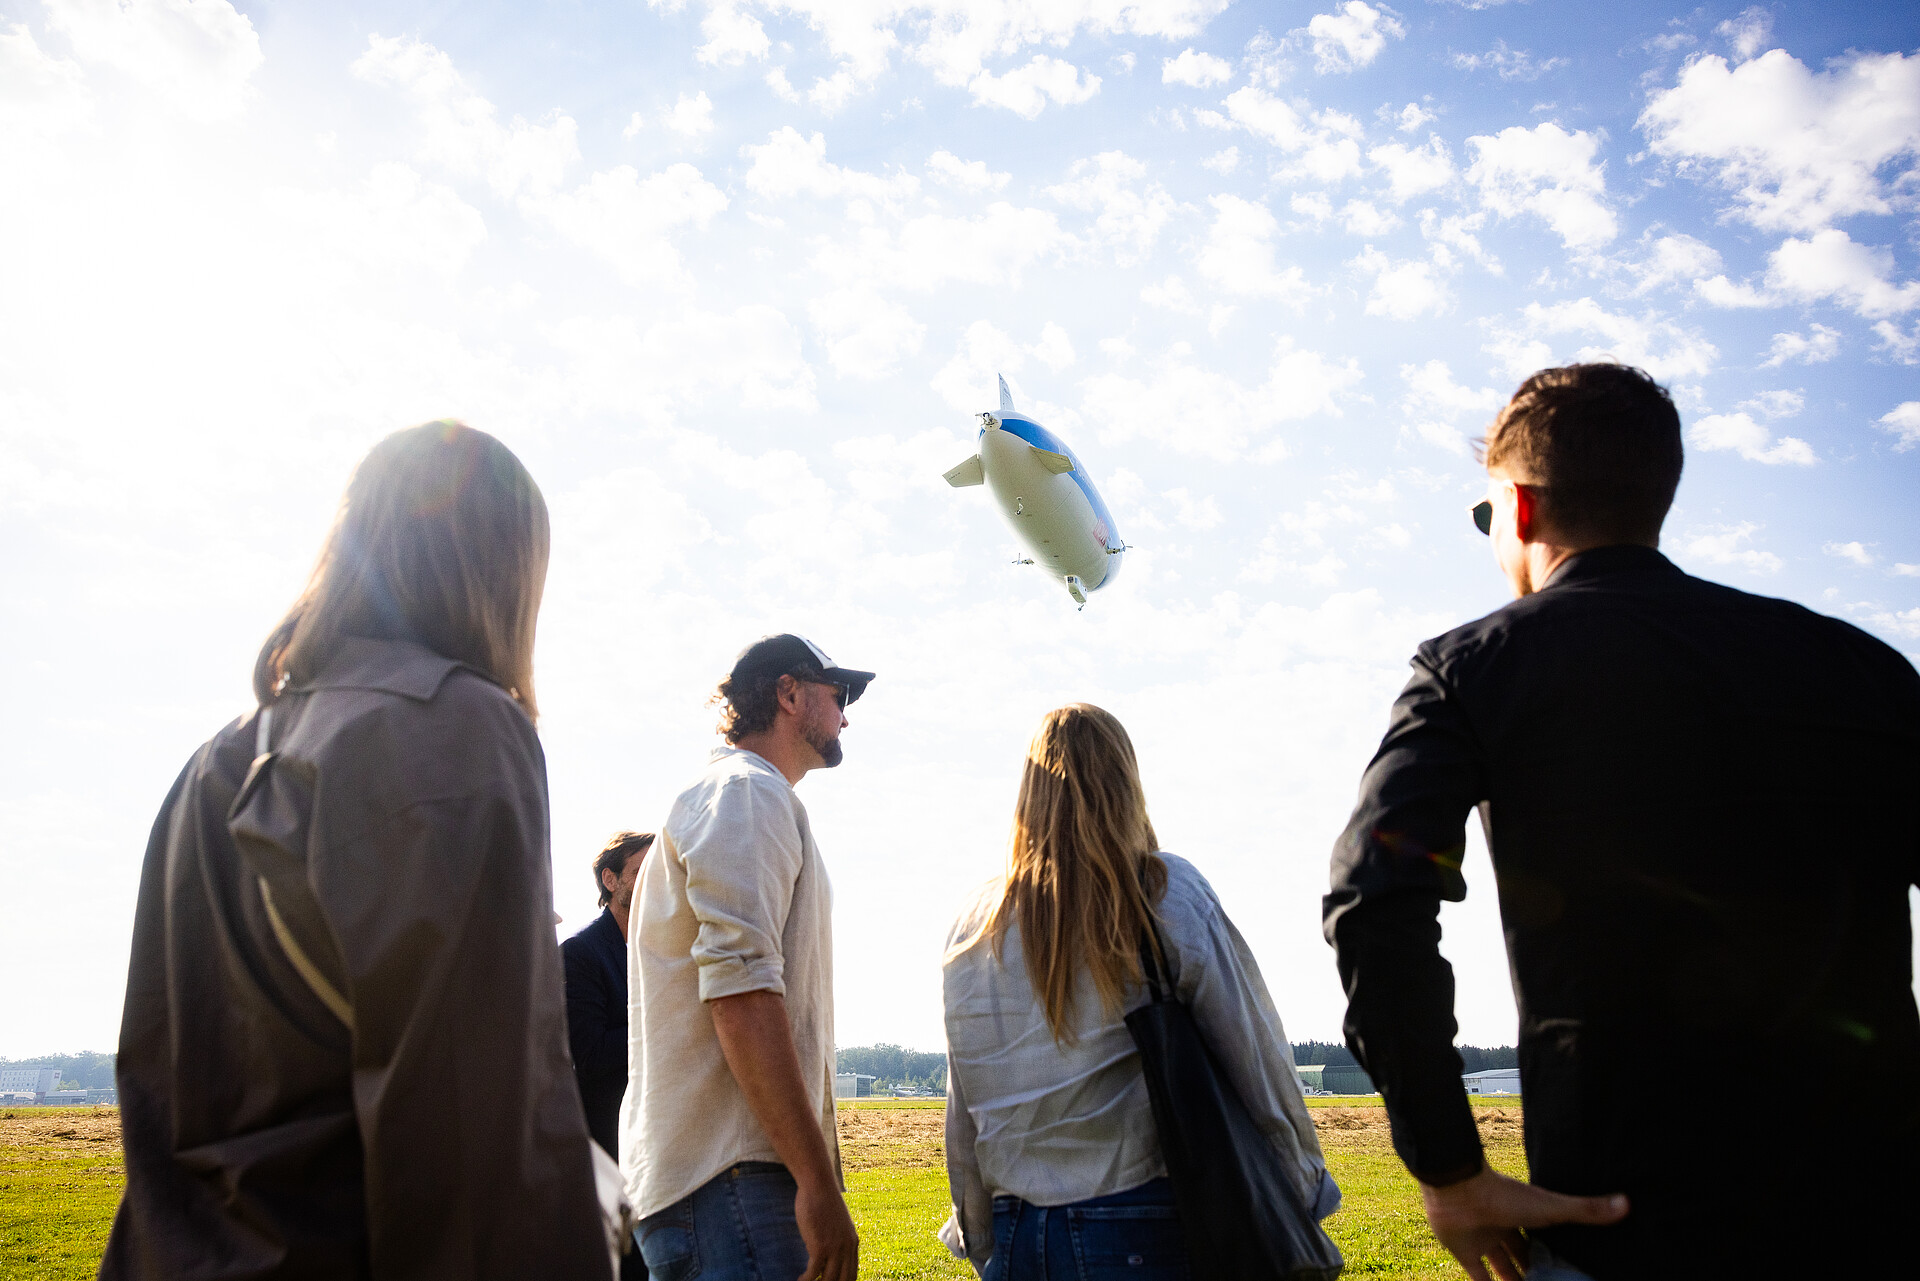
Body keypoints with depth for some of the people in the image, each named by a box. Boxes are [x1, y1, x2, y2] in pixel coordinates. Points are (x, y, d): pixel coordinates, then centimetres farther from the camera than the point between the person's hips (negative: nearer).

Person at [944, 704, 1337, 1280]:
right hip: (1142, 1232, -3)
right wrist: (1305, 1189, 10)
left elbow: (963, 1118, 7)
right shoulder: (1170, 896, -5)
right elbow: (1257, 1063, -3)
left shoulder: (973, 927, 4)